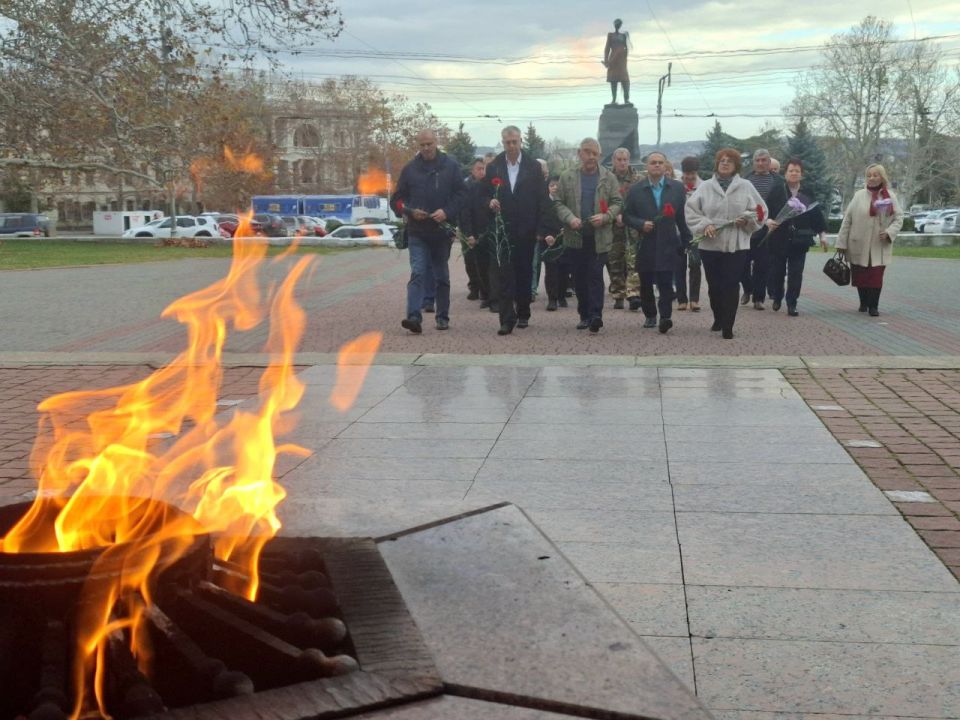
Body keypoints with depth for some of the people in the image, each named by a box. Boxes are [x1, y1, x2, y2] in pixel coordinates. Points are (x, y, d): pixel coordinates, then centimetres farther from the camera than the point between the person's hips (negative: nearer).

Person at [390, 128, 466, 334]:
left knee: (442, 276, 11)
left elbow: (461, 194, 0)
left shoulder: (450, 166, 2)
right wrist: (410, 211, -11)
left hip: (442, 230, 1)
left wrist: (447, 212, -14)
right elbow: (397, 199, 7)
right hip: (417, 232, -1)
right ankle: (414, 317, -21)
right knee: (417, 273, -13)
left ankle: (443, 317, 21)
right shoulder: (410, 169, 4)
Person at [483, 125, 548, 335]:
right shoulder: (493, 167, 6)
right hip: (501, 229, 0)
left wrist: (538, 228, -4)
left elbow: (542, 198, 1)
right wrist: (490, 202, -13)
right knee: (501, 273, -10)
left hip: (525, 230, 0)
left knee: (524, 272, 9)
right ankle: (507, 318, -12)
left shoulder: (533, 167, 3)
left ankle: (523, 314, 24)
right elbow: (485, 194, 11)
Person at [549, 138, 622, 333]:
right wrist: (570, 218, -14)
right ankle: (584, 315, 15)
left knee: (595, 276, -8)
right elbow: (559, 203, 4)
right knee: (579, 278, 6)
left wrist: (605, 217, -15)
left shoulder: (609, 178, 5)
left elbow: (617, 203, 4)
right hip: (575, 237, 2)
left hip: (599, 237, -2)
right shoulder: (567, 177, 6)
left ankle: (596, 315, -11)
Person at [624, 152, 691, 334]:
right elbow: (627, 215, 6)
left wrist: (685, 241, 5)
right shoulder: (636, 190, 5)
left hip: (667, 244, -1)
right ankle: (650, 315, 23)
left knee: (665, 282, -10)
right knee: (645, 283, 8)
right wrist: (641, 224, -12)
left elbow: (683, 216, 7)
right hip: (645, 244, 1)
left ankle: (665, 317, -9)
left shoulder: (677, 188, 5)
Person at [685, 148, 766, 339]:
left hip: (737, 245, -1)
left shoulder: (746, 187, 4)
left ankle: (728, 327, -1)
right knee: (714, 285, 9)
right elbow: (691, 210, 1)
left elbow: (760, 211, 6)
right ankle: (718, 318, 32)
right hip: (710, 245, 1)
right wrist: (704, 224, -12)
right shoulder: (705, 187, 4)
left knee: (731, 286, -5)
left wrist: (746, 219, -11)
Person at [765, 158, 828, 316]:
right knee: (776, 271, 7)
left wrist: (822, 234, 6)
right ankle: (777, 298, 30)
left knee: (796, 273, 1)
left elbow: (817, 214, 9)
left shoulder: (808, 194, 6)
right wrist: (769, 222, -23)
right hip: (779, 238, -1)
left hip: (799, 240, 1)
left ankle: (791, 304, 7)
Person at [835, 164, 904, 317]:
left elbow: (898, 218, 4)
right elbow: (847, 219, 1)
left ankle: (873, 306, 5)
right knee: (860, 277, 7)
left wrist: (889, 232, -15)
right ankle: (863, 303, 25)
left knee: (876, 277, -4)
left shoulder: (891, 196, 4)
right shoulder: (859, 195, 1)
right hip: (859, 245, 0)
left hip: (880, 247, 0)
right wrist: (842, 242, -3)